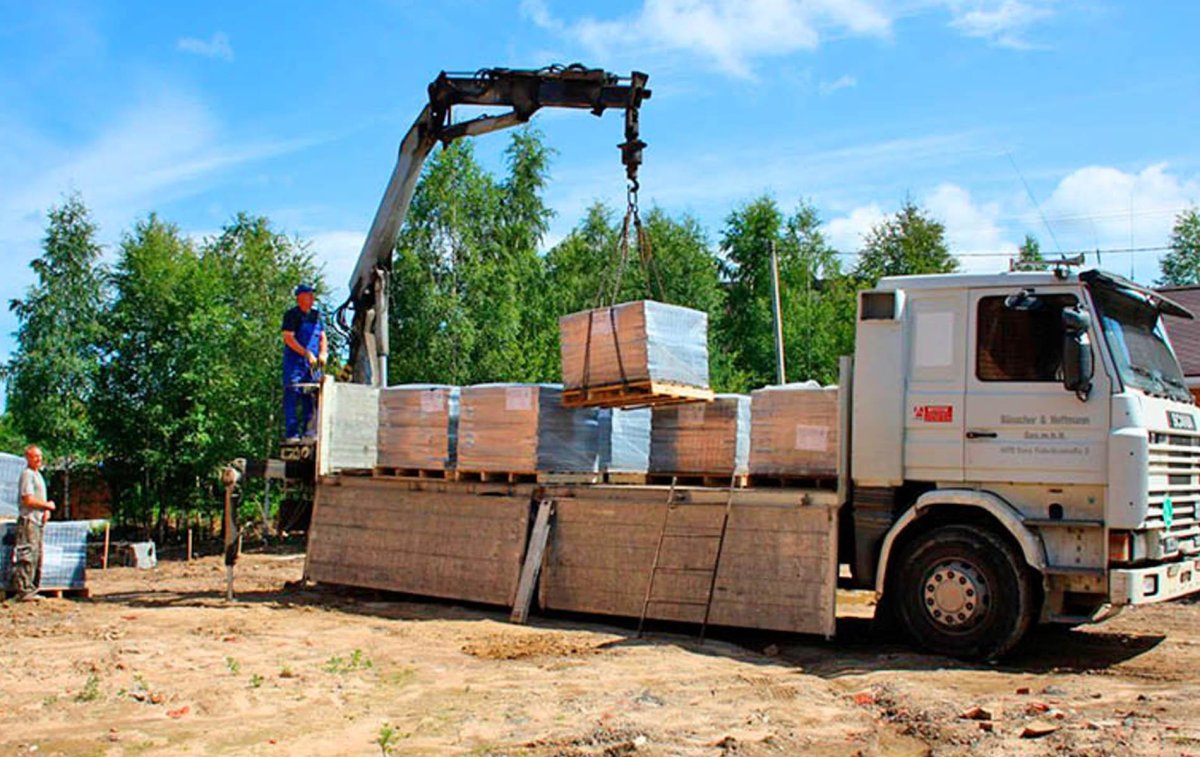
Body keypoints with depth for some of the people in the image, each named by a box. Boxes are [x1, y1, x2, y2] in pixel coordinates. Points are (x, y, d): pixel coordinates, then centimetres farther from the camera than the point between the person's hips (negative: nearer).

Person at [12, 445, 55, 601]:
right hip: (28, 520, -10)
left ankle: (30, 591, 16)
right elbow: (28, 500, -18)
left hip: (38, 521, 10)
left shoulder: (38, 475, 21)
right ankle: (24, 591, -11)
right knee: (27, 556, -11)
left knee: (37, 557, 11)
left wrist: (47, 510, 6)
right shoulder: (27, 474, -9)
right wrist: (47, 505, -7)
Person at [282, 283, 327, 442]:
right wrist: (307, 353, -18)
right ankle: (291, 433, -7)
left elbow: (322, 336, 18)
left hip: (312, 363, 6)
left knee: (310, 398, 6)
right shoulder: (291, 315, -4)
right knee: (292, 396, -6)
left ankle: (307, 430, 11)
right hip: (294, 362, -6)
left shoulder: (316, 315, 15)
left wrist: (323, 353, 0)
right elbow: (288, 338, -12)